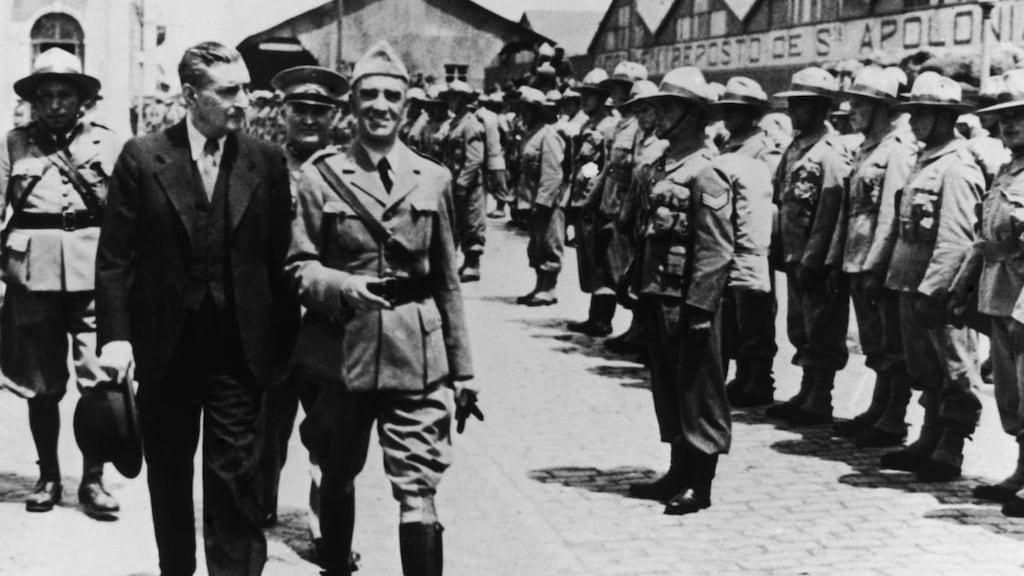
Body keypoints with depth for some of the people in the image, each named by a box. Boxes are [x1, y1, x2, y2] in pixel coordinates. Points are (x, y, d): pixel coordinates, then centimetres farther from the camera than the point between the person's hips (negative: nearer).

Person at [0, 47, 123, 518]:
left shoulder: (106, 143, 6)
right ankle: (48, 476, 20)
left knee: (98, 378, -4)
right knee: (41, 383, 8)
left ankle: (93, 479, 7)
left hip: (93, 268, -1)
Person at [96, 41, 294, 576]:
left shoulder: (267, 161, 0)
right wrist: (115, 335, -10)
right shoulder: (142, 157, -3)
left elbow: (279, 257, 2)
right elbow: (116, 256, -3)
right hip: (164, 349, 1)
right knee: (168, 477, 15)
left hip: (239, 350, 0)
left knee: (235, 476, -1)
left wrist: (283, 343, 0)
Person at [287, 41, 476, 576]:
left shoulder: (433, 179, 6)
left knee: (418, 491, -7)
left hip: (416, 356, 0)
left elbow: (447, 282, 10)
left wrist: (462, 371, 9)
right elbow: (298, 265, 1)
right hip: (341, 350, 0)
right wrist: (340, 286, -20)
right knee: (337, 478, 16)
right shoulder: (320, 175, 1)